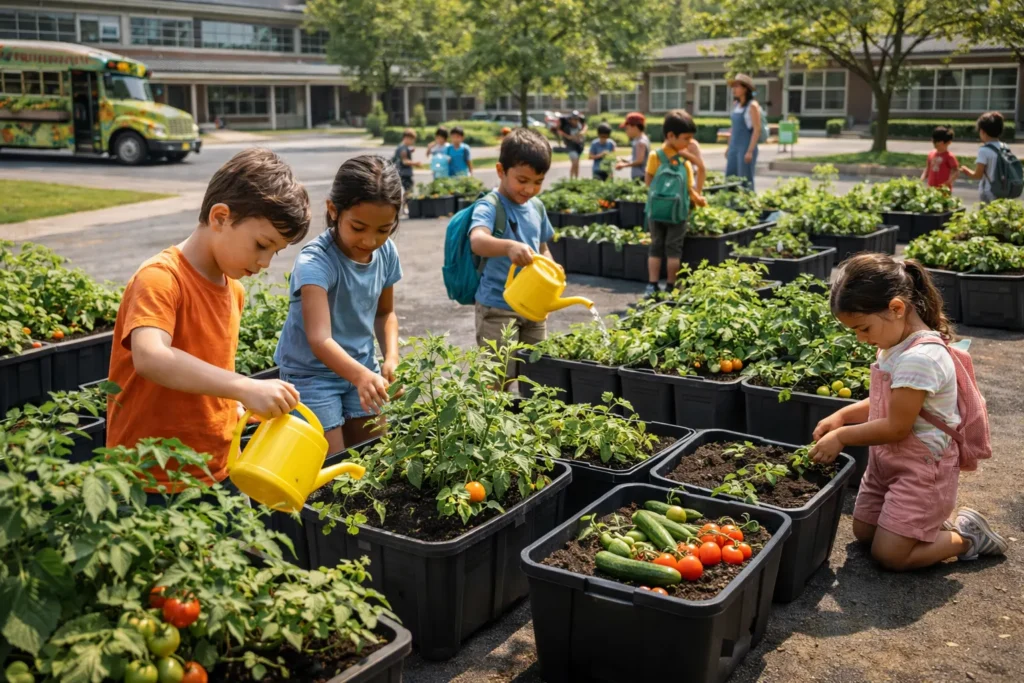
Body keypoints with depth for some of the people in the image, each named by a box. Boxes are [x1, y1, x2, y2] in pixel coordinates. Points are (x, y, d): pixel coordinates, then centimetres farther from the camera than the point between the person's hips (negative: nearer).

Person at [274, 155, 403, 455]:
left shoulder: (386, 253, -8)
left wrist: (391, 357, -9)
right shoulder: (315, 261, -27)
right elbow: (320, 339, -38)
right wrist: (361, 376, -55)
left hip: (362, 369, 6)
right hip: (312, 372, -5)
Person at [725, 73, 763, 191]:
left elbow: (757, 129, -14)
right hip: (734, 147, 8)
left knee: (745, 181, -4)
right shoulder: (737, 105, 12)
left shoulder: (752, 106, -10)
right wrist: (729, 146, 18)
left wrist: (750, 151, -19)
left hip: (746, 147, -8)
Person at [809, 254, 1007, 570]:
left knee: (889, 555, -6)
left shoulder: (920, 358, -29)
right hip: (888, 460, 9)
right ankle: (930, 520, 25)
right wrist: (843, 416, -1)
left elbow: (896, 427, -25)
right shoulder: (896, 345, 1)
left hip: (922, 469, -9)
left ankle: (966, 535, 13)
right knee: (863, 532, 13)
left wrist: (842, 437, -14)